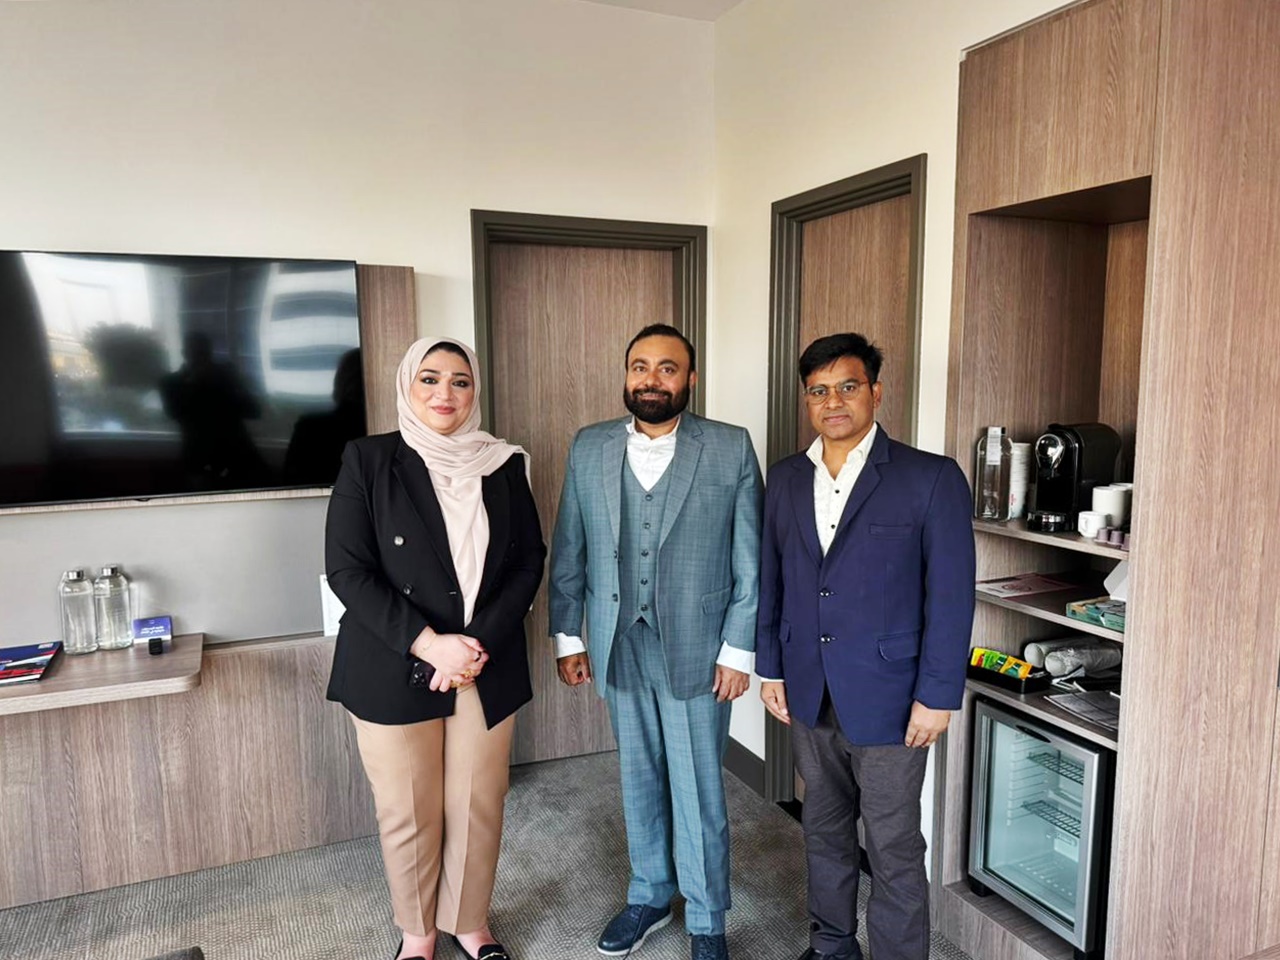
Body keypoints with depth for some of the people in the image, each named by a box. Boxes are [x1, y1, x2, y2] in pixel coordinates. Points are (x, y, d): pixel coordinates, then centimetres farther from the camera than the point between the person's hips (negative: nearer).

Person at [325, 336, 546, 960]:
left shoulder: (503, 465, 3)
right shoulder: (369, 461, -4)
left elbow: (528, 563, 3)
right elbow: (347, 569, -9)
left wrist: (482, 643, -11)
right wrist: (428, 645, -16)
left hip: (488, 669, 2)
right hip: (393, 670, -2)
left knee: (478, 806, 11)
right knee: (408, 814, 10)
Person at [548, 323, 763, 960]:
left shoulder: (731, 449, -6)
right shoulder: (588, 449, 2)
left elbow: (750, 561, -5)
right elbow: (568, 552, 6)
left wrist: (738, 650, -7)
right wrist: (567, 636, 5)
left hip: (696, 649, -3)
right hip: (618, 647, 3)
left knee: (697, 791, 8)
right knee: (639, 780, 19)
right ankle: (649, 895, 40)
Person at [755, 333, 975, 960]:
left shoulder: (931, 479, -10)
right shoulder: (785, 479, 5)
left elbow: (951, 596, -10)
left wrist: (937, 696, -12)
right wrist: (770, 667, 9)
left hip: (886, 697, -5)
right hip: (808, 694, 5)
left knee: (894, 850, 7)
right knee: (824, 830, 21)